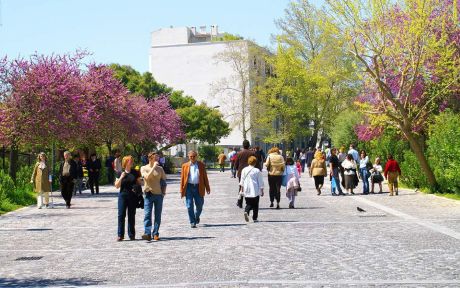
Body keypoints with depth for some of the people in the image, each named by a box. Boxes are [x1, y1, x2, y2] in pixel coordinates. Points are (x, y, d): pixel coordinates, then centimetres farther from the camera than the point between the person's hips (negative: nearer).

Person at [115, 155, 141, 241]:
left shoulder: (135, 173, 6)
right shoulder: (120, 173, 3)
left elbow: (140, 183, 12)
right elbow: (117, 186, 1)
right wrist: (121, 177, -14)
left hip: (133, 196, 1)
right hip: (123, 195, -1)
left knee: (131, 215, 6)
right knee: (121, 215, -5)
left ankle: (131, 234, 14)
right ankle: (120, 235, 0)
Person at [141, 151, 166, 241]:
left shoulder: (160, 169, 9)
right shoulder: (144, 168, 1)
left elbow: (164, 180, 16)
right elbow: (147, 177, -16)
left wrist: (164, 191, 7)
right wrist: (153, 167, -15)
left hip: (159, 194, 3)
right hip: (148, 194, -3)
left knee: (158, 215, 4)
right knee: (147, 214, -12)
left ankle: (155, 234, 9)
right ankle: (147, 233, -19)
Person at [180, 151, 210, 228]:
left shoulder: (201, 165, 8)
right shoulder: (185, 166, 6)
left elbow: (205, 177, 9)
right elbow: (182, 178, 6)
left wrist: (207, 187, 4)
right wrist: (182, 190, 1)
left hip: (198, 187, 1)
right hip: (189, 187, -1)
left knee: (199, 205, 5)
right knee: (189, 206, -3)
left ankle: (197, 217, 34)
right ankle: (192, 222, 5)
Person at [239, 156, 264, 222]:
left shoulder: (244, 170, 3)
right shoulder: (257, 171, -7)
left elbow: (242, 181, 10)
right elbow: (260, 182, -2)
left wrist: (242, 188, 22)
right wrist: (262, 190, 6)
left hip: (247, 191, 3)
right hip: (255, 191, -3)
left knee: (248, 204, 10)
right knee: (255, 205, 7)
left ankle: (246, 211, -18)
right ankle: (255, 218, 7)